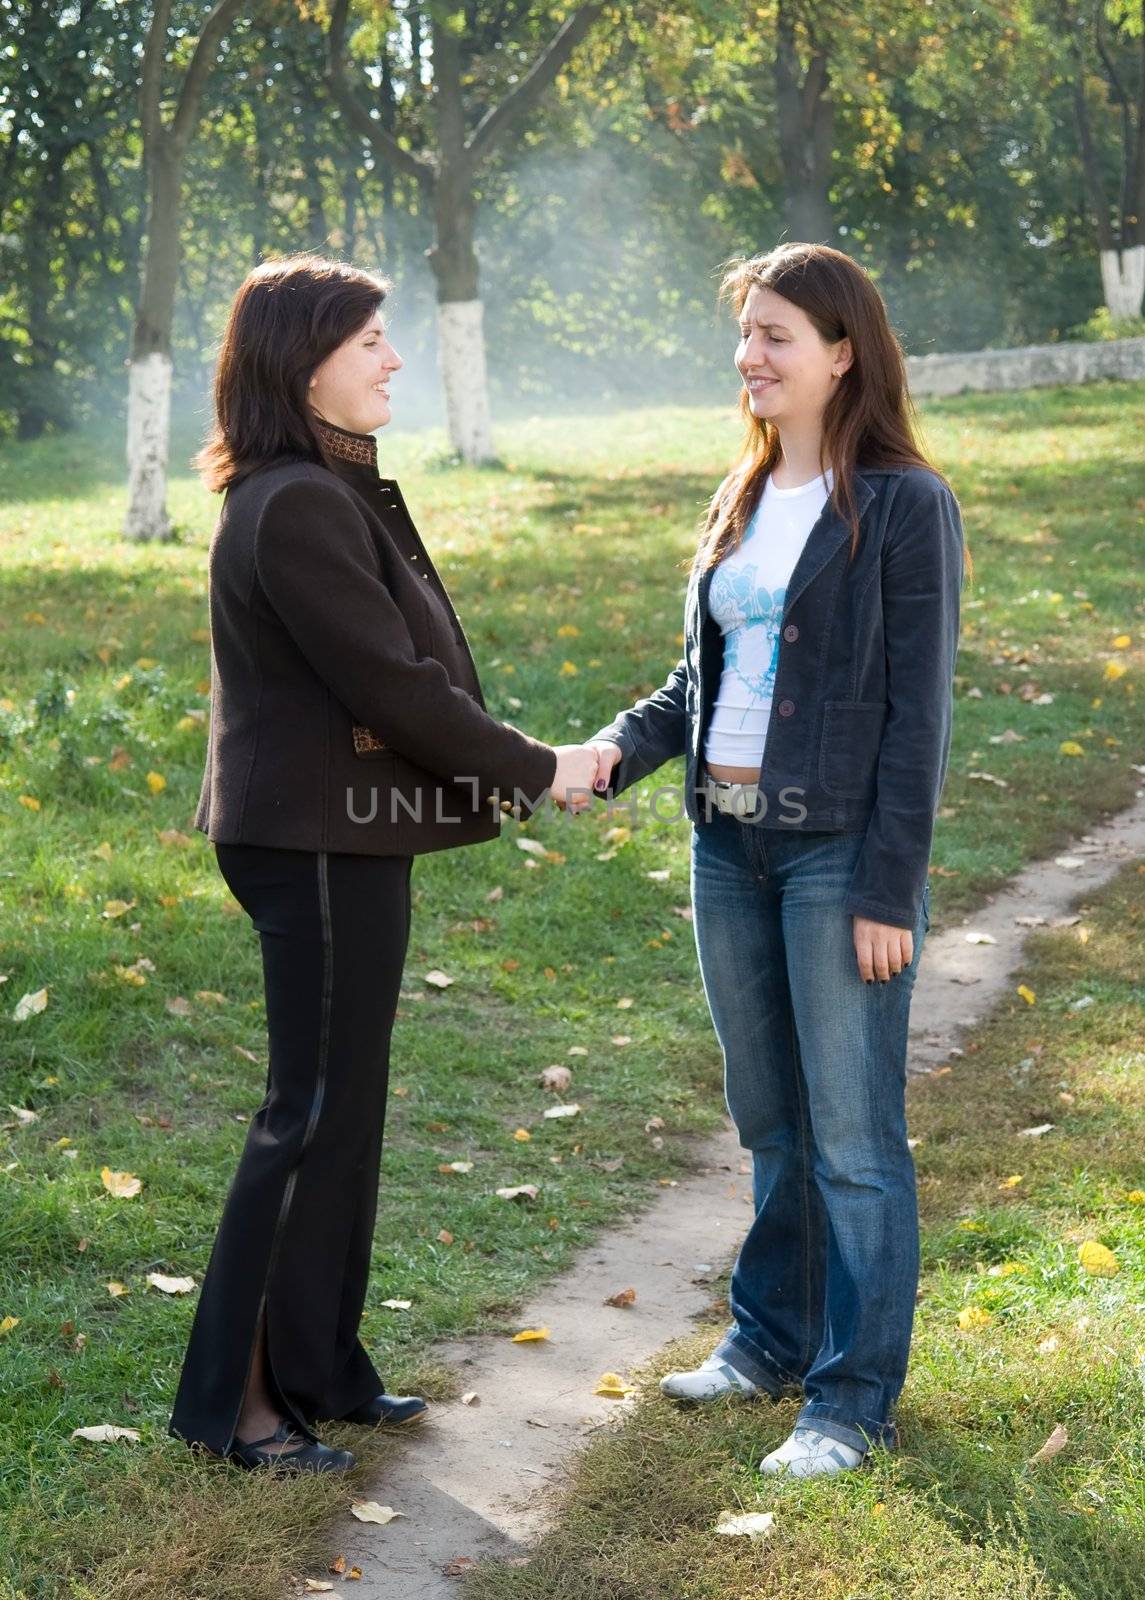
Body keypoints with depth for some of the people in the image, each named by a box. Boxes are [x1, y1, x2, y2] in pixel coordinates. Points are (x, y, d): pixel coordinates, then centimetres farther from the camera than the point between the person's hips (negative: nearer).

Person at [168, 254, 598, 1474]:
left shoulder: (329, 491, 13)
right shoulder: (296, 508, -19)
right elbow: (390, 684, -20)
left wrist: (525, 762, 9)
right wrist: (536, 770, -10)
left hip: (340, 834, 10)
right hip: (319, 839, -10)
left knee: (341, 1104, 16)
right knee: (315, 1111, -2)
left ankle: (319, 1368, 27)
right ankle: (233, 1397, 9)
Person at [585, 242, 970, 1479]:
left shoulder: (904, 506, -9)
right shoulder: (743, 502, 12)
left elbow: (917, 712, -12)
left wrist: (888, 890, -15)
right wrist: (620, 747, -1)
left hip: (838, 854, -7)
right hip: (728, 844, 7)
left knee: (852, 1136, 1)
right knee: (768, 1121, 18)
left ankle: (853, 1398, 11)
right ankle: (771, 1338, 33)